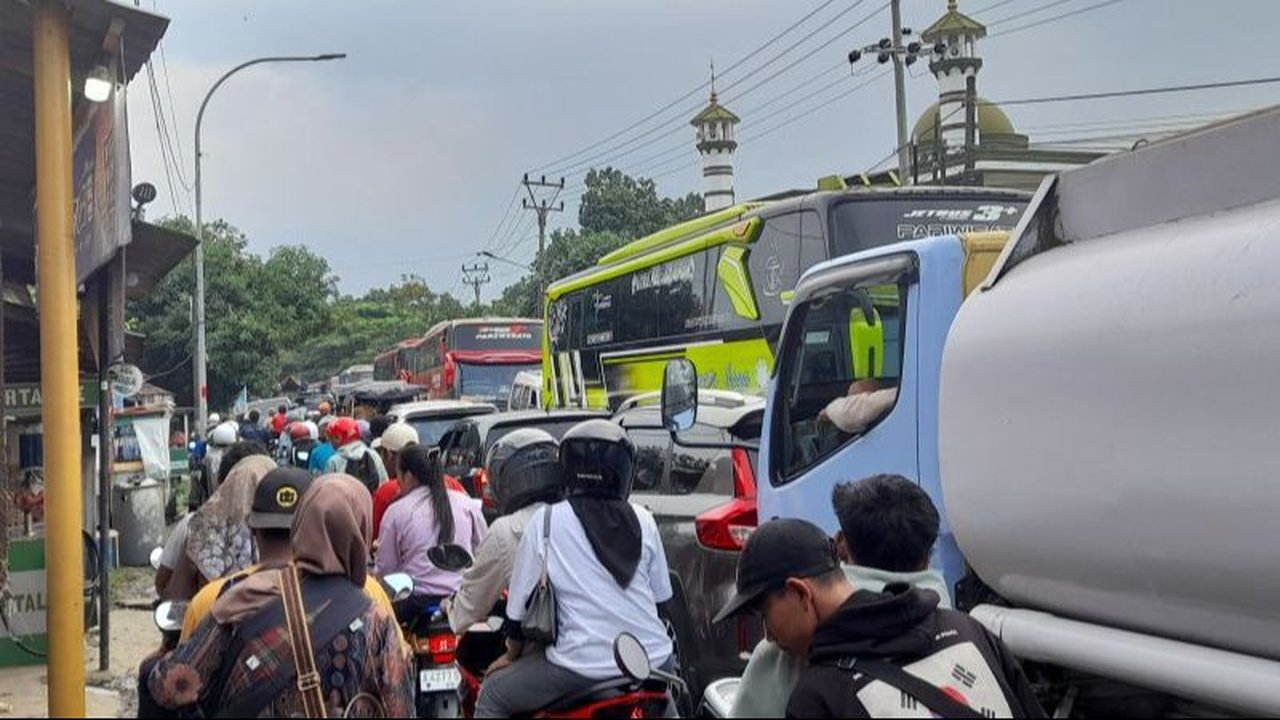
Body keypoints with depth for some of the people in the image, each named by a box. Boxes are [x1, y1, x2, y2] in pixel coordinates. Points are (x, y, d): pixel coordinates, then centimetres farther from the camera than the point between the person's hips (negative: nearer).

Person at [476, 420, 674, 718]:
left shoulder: (546, 521, -2)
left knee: (492, 696, 16)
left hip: (583, 666, -3)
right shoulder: (643, 521, 6)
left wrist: (511, 654, 21)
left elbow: (522, 603, 4)